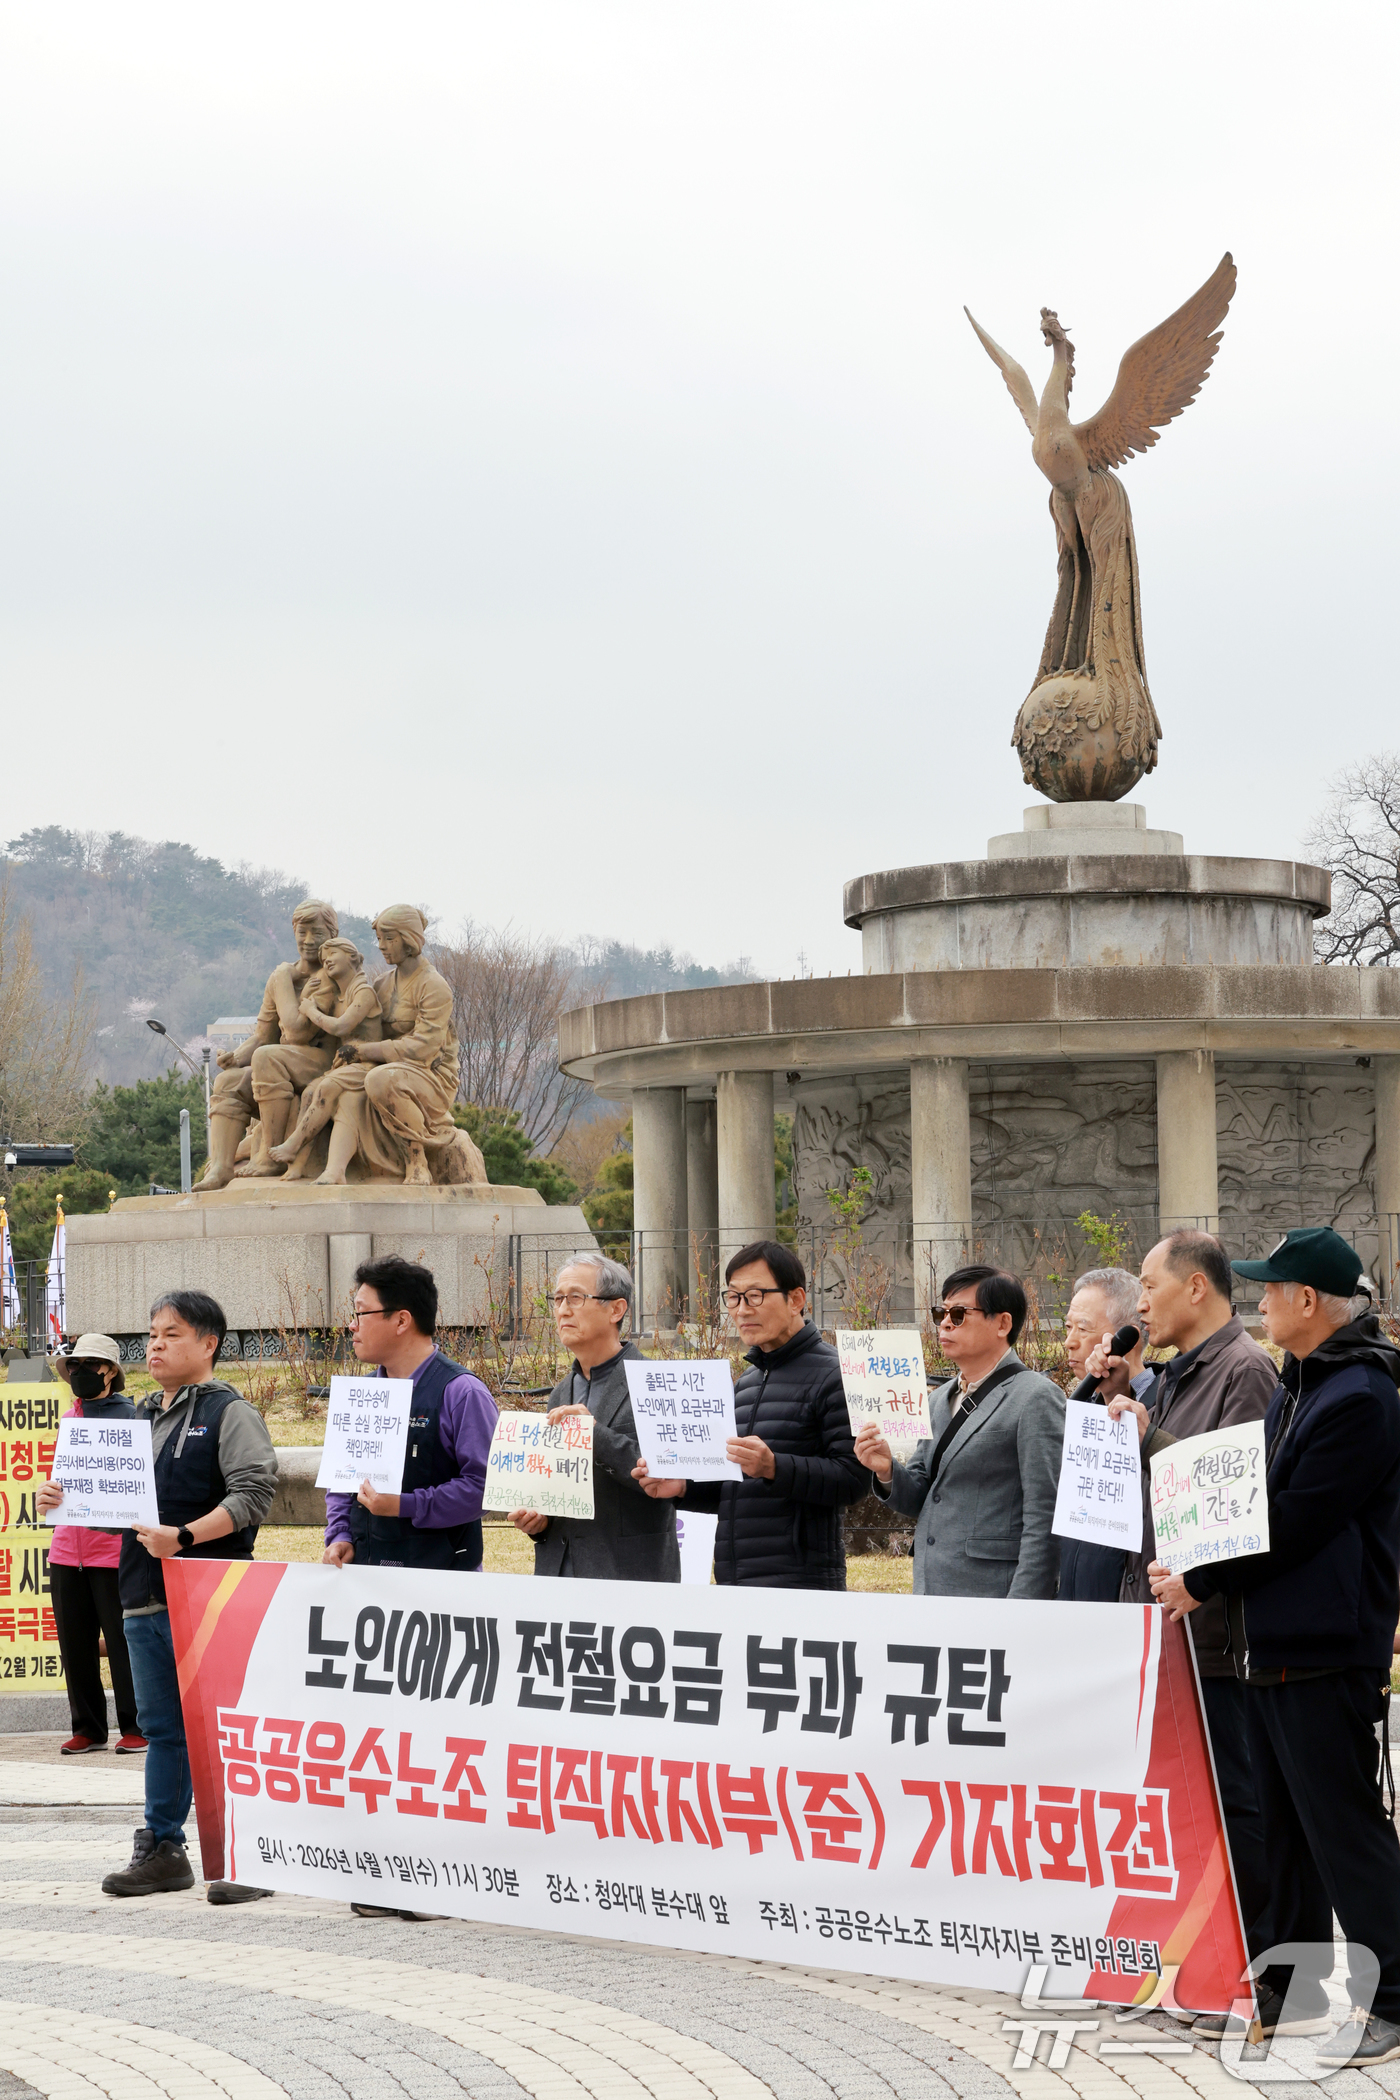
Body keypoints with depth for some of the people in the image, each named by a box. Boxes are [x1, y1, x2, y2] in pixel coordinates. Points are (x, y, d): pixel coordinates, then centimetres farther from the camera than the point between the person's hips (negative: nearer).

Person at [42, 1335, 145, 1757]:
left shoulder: (131, 1416, -3)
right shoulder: (70, 1418, 15)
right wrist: (48, 1496, 2)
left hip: (113, 1548, -6)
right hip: (67, 1548, 6)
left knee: (121, 1639, -2)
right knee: (75, 1643, 8)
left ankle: (135, 1727, 7)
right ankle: (88, 1728, 17)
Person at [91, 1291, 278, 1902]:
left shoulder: (229, 1412, -3)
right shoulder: (142, 1419, 20)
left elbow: (253, 1494, -14)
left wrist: (185, 1537, -22)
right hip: (144, 1598, 7)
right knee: (161, 1728, 13)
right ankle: (162, 1848, 20)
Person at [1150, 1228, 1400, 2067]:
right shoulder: (1299, 1388, 16)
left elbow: (1296, 1524, -19)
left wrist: (1201, 1583, -12)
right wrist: (1196, 1569, 6)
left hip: (1326, 1651, -10)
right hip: (1275, 1644, 10)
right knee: (1287, 1829, 15)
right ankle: (1293, 1991, 23)